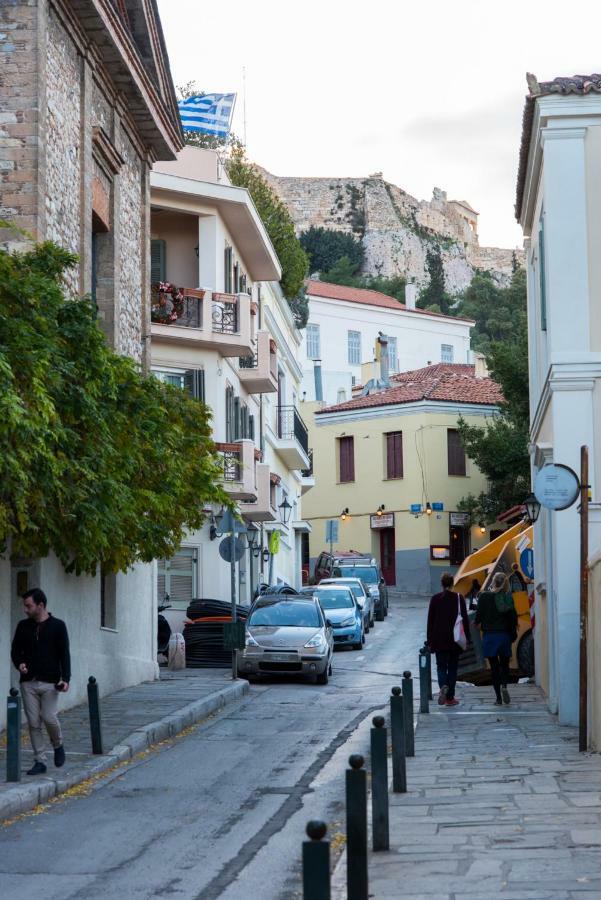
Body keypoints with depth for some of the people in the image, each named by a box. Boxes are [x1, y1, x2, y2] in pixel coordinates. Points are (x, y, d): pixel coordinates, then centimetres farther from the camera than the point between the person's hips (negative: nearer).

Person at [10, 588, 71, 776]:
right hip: (28, 683, 3)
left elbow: (64, 654, -4)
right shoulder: (23, 626, 9)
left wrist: (65, 678, -15)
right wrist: (19, 663, -9)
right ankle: (39, 761, 7)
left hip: (50, 683, -3)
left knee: (49, 718, -11)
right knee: (33, 723, 0)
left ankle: (58, 745, 18)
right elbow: (15, 650, 13)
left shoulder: (58, 626, -1)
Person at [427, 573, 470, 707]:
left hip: (439, 639, 0)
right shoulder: (458, 598, -5)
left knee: (441, 666, 6)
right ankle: (450, 697, 9)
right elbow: (465, 618, -5)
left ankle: (443, 686, -23)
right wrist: (467, 636, 3)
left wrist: (429, 639, 6)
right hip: (455, 639, 0)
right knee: (452, 667, 9)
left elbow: (430, 620, 0)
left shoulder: (435, 599, -2)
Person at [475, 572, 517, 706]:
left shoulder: (484, 596, -7)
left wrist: (477, 623, 16)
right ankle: (504, 686, -14)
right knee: (504, 664, 14)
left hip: (489, 636, -1)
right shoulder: (508, 598, -3)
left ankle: (498, 697, 2)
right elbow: (513, 616, -3)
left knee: (494, 666, 5)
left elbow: (479, 615, -6)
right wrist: (513, 633, 7)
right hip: (504, 635, 1)